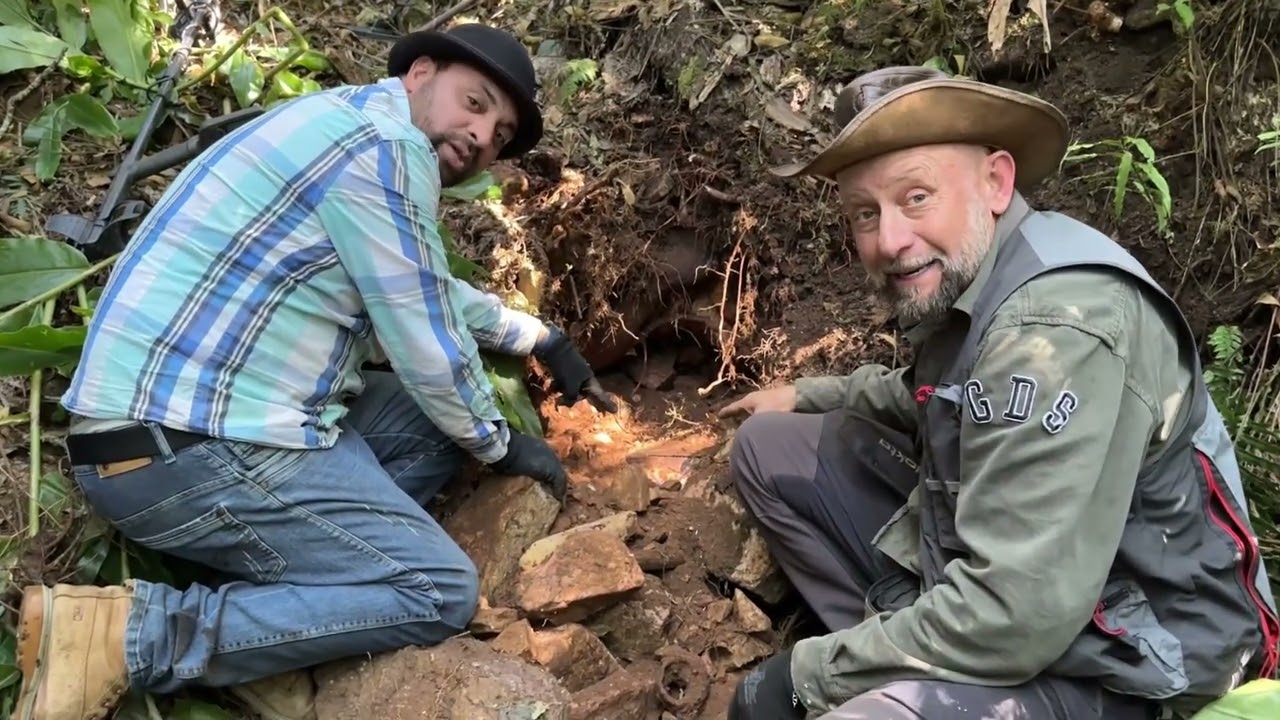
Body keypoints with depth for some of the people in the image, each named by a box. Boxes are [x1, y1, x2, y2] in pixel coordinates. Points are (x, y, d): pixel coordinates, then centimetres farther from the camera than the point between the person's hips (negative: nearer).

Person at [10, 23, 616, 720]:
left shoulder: (359, 126, 17)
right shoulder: (383, 145, -16)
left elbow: (435, 295, 30)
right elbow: (426, 345, -12)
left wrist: (540, 338, 30)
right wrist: (500, 444, 6)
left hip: (189, 411, 11)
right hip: (186, 449, -10)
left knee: (442, 420, 15)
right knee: (441, 591, -6)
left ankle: (255, 622, 4)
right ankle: (133, 631, -9)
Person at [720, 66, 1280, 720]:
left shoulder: (1058, 328, -30)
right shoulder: (958, 274, 0)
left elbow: (1011, 620, -33)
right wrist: (807, 396, 20)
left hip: (1107, 664, -9)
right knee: (768, 450, 7)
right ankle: (890, 653, 5)